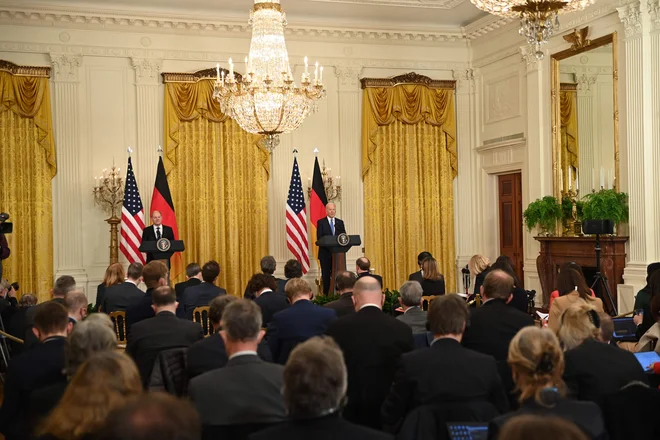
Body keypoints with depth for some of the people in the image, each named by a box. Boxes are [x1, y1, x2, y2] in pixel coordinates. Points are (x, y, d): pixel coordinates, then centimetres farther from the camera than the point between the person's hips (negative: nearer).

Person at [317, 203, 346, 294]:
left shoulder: (340, 222, 12)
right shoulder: (321, 222, 1)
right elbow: (319, 238, -7)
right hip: (325, 252, -3)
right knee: (326, 274, 1)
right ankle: (326, 294, 6)